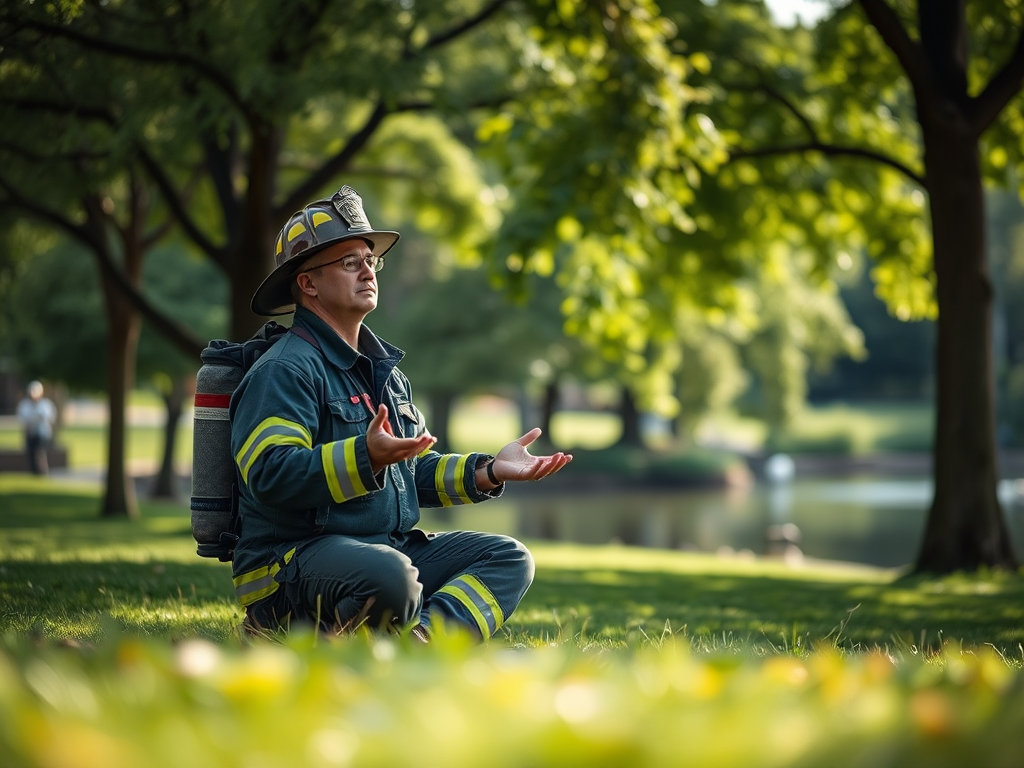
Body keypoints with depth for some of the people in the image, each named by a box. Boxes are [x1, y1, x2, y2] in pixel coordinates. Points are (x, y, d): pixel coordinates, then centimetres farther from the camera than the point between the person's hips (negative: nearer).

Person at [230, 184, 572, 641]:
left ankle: (421, 644, -25)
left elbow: (418, 470, 25)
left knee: (510, 559, -4)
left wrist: (487, 472, 8)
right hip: (290, 564, -10)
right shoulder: (284, 371, -9)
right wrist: (366, 457, -37)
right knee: (390, 576, -40)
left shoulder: (385, 368, 22)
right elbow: (270, 474, -23)